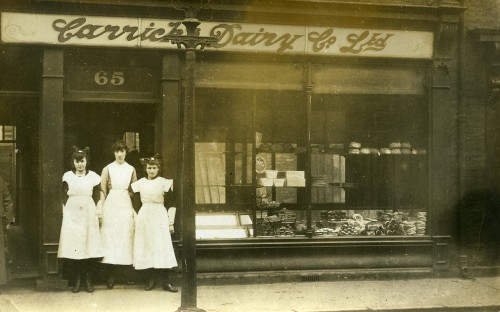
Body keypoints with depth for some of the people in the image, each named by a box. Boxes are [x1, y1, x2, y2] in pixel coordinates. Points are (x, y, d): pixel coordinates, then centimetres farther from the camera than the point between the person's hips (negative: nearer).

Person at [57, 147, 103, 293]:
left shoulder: (93, 177, 5)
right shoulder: (67, 176, 6)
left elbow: (96, 197, 9)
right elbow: (64, 197, 9)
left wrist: (95, 212, 2)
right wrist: (65, 212, 0)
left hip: (88, 214, 0)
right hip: (71, 214, 0)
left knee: (90, 246, -5)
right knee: (72, 246, -5)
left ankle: (88, 279, 5)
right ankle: (76, 280, 4)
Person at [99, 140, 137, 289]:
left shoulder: (131, 169, 10)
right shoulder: (108, 169, 5)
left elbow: (135, 191, 13)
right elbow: (102, 191, 4)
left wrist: (134, 209, 5)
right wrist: (101, 209, -4)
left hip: (126, 205, 2)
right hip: (111, 205, -2)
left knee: (126, 237, -1)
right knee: (110, 237, -4)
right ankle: (112, 275, -3)